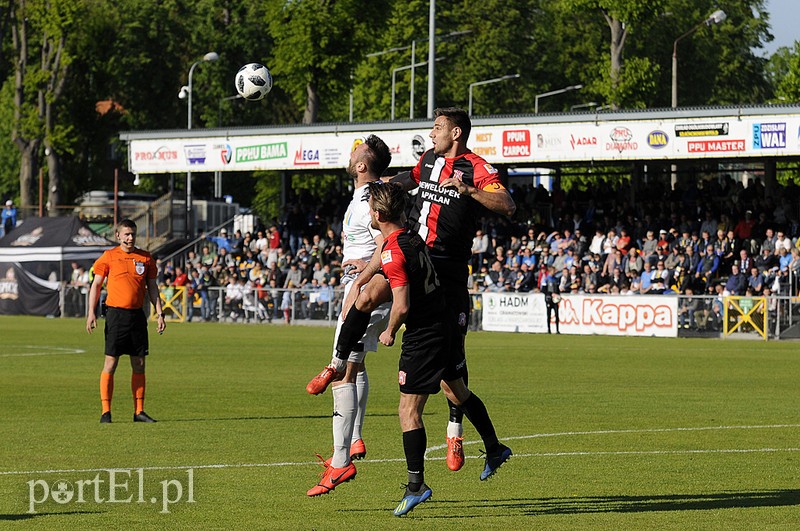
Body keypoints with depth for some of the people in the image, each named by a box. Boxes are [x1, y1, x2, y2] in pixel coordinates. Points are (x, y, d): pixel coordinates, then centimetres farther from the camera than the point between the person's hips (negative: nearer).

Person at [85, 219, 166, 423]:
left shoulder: (146, 258, 10)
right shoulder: (109, 257, 1)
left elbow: (152, 288, 15)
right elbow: (96, 285, 3)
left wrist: (159, 313, 7)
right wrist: (91, 313, -6)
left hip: (137, 315, 4)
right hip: (116, 313, -3)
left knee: (139, 364, 5)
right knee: (111, 363, -5)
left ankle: (139, 411, 10)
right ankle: (106, 411, -2)